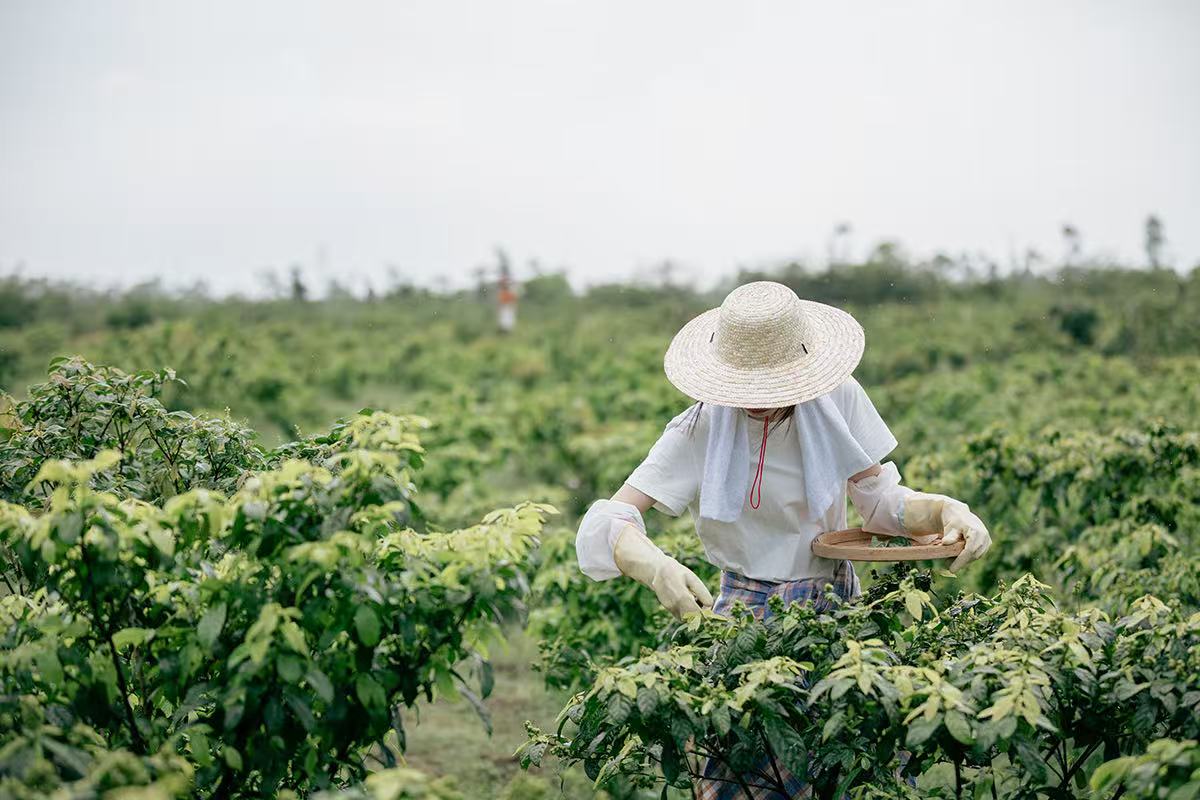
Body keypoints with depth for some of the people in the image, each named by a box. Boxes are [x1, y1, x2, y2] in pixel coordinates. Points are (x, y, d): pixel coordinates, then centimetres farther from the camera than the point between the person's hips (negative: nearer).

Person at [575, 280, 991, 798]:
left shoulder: (838, 399, -5)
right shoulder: (700, 430, -13)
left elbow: (880, 499, 4)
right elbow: (611, 520, -18)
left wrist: (947, 510, -16)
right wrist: (658, 569, -39)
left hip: (838, 601, 3)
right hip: (748, 615, -2)